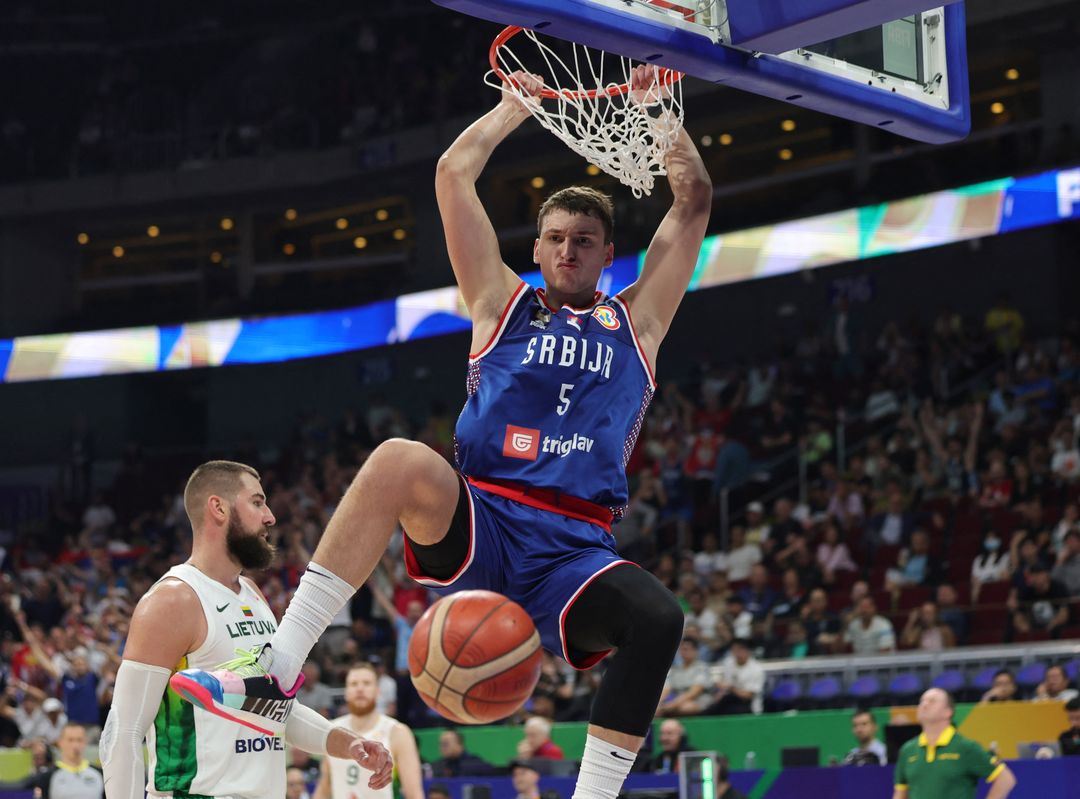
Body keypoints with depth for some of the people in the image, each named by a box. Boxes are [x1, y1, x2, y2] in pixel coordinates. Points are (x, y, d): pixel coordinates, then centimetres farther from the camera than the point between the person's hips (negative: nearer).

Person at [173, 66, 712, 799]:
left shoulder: (634, 322, 20)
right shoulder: (504, 304, 18)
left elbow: (694, 201, 17)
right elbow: (454, 173, 16)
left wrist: (655, 108, 22)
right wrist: (517, 106, 26)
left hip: (574, 549, 1)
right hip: (478, 527, 0)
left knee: (658, 620, -32)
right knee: (401, 461, -33)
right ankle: (279, 668, -34)